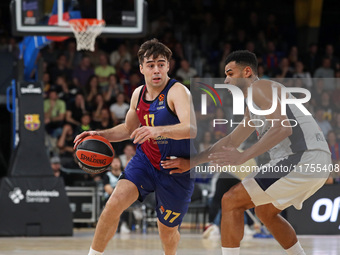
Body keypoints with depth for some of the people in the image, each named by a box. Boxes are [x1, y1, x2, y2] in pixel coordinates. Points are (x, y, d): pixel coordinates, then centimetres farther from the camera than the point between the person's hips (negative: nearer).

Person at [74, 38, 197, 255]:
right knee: (114, 203, -19)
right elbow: (128, 129, 21)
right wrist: (100, 135, 4)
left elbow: (191, 129, -37)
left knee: (167, 229, 9)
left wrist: (158, 130, -52)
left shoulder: (177, 92, -20)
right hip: (145, 160, 4)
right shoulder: (138, 94, 2)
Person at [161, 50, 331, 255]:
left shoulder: (260, 88, -5)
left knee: (231, 201, -7)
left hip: (301, 159, -10)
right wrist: (191, 162, 35)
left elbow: (282, 128, -19)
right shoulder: (253, 108, 27)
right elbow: (231, 141, 36)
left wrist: (243, 157, -20)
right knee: (265, 211, 31)